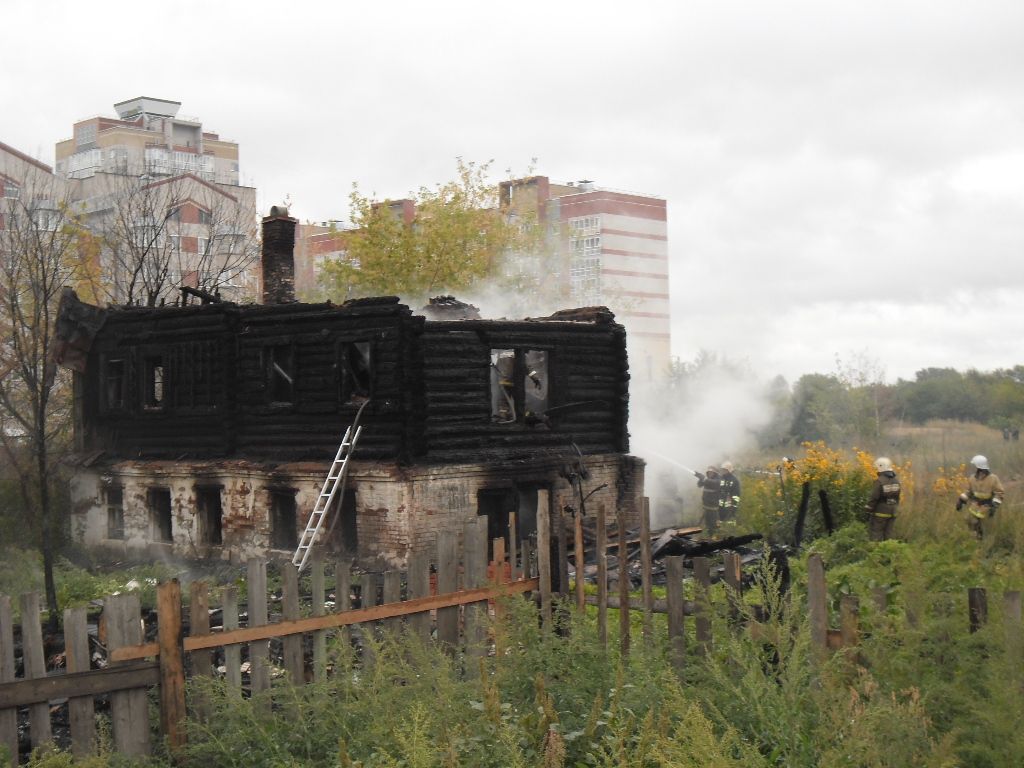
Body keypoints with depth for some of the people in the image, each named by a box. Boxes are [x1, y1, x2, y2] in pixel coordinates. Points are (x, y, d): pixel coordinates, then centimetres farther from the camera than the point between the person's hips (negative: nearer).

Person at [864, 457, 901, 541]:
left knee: (876, 534, -1)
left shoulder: (879, 481, -18)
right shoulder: (896, 480, 6)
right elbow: (897, 496, 13)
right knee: (888, 533, 12)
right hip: (892, 512, 7)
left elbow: (874, 498, -16)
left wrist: (868, 510, -8)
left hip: (880, 512, -7)